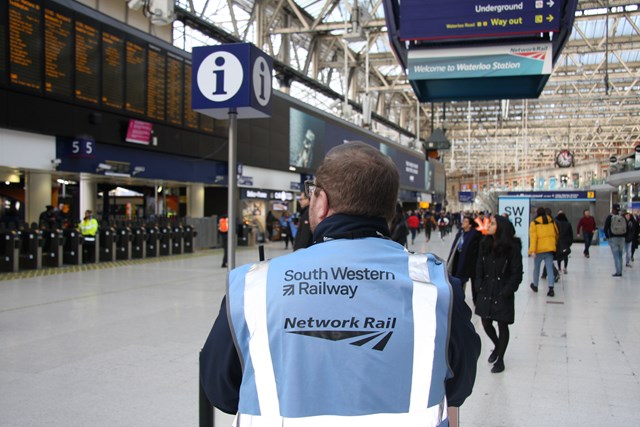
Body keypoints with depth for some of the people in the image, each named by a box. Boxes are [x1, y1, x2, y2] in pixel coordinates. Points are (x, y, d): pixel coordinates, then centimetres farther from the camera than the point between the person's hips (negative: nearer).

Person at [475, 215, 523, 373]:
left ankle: (500, 359, 22)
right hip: (486, 291, 5)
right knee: (486, 323, 11)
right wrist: (479, 286, 0)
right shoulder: (485, 244, 1)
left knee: (502, 325, 6)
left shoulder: (512, 246, -13)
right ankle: (497, 346, 42)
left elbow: (517, 272, -11)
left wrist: (506, 292, -14)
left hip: (503, 293, -5)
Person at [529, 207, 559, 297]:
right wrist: (555, 244, 35)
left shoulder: (534, 223, -4)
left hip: (539, 249, -2)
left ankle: (535, 285, 32)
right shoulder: (551, 222, 8)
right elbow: (556, 234, 18)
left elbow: (533, 237, -13)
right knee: (550, 269, 0)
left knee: (536, 267, 17)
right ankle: (551, 288, -12)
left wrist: (532, 250, -17)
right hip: (549, 249, 2)